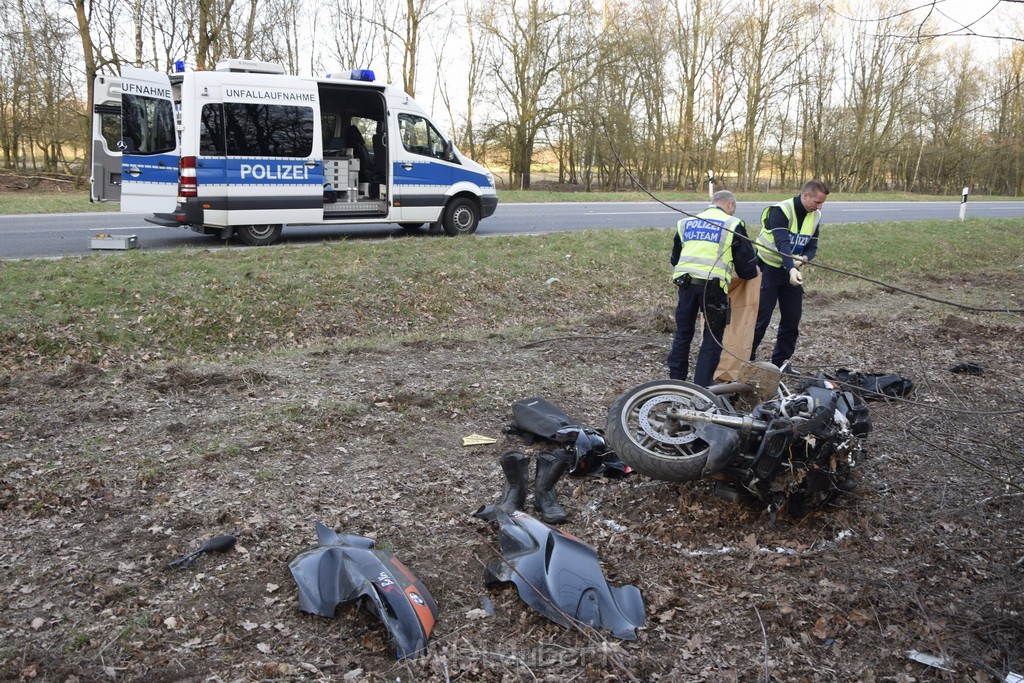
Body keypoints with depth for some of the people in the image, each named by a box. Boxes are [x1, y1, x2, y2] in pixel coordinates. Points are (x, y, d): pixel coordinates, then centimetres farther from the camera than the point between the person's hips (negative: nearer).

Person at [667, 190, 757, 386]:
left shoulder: (686, 223, 19)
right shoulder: (733, 224, 6)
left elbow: (675, 258, 25)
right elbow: (746, 263, 5)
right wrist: (752, 272, 27)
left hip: (685, 281, 4)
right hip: (713, 285, -4)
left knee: (683, 333, 17)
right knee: (713, 337, 8)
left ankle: (676, 381, 24)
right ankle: (702, 387, 8)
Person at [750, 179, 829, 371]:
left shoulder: (815, 217, 2)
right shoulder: (780, 211, -21)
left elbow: (812, 246, 3)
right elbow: (782, 243, -33)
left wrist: (804, 258, -21)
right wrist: (791, 269, -47)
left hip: (792, 271, 7)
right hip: (768, 269, -7)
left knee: (792, 319, 7)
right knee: (760, 318, -6)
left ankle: (781, 362, 20)